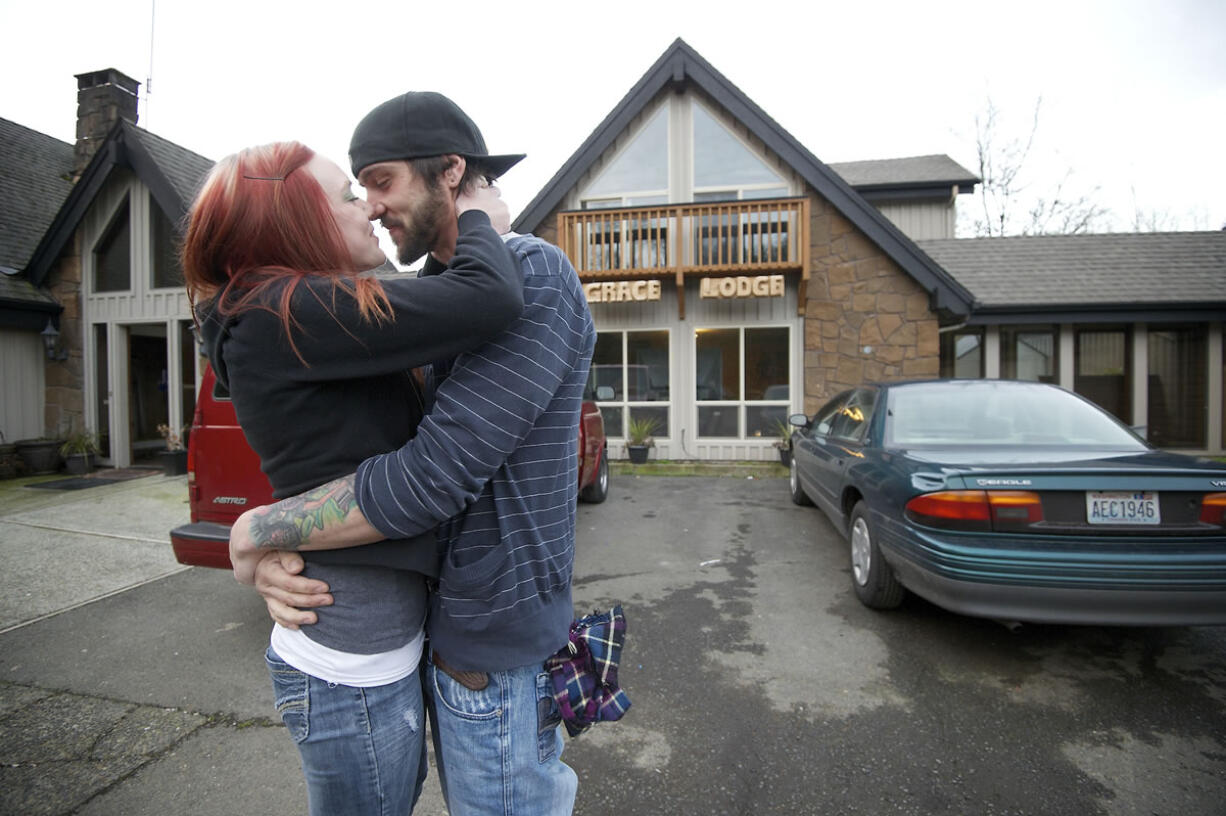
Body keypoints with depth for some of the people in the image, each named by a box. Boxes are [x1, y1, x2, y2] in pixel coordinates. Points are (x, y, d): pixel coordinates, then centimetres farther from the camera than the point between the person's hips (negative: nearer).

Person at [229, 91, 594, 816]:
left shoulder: (534, 278, -20)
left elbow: (433, 477, -28)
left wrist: (256, 530, -13)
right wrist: (274, 554, -9)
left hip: (496, 654, -8)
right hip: (442, 632, 8)